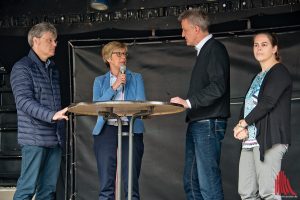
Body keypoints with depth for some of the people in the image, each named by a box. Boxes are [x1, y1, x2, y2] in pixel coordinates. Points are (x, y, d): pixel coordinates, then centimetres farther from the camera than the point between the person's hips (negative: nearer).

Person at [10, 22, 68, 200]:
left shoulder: (53, 69, 19)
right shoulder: (22, 68, -4)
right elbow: (24, 101, -16)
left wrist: (62, 132, 14)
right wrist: (51, 115, -28)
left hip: (55, 138, 7)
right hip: (34, 138, -7)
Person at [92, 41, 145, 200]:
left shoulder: (136, 78, 14)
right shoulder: (100, 81, 15)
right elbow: (96, 105, -1)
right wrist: (114, 87, -8)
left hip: (131, 131, -1)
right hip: (106, 131, 1)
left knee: (131, 184, -5)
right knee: (106, 185, -2)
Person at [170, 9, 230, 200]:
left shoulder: (215, 49, -9)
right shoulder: (203, 51, 20)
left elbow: (218, 87, -21)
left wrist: (189, 102, -22)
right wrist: (188, 103, 14)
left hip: (209, 124, -10)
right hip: (197, 124, 10)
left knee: (208, 183, -11)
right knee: (191, 181, 10)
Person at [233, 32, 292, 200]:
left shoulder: (280, 72, -3)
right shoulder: (258, 77, 23)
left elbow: (267, 102, -14)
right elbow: (248, 104, 19)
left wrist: (243, 123, -6)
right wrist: (243, 128, -1)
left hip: (270, 140, -9)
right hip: (251, 140, 9)